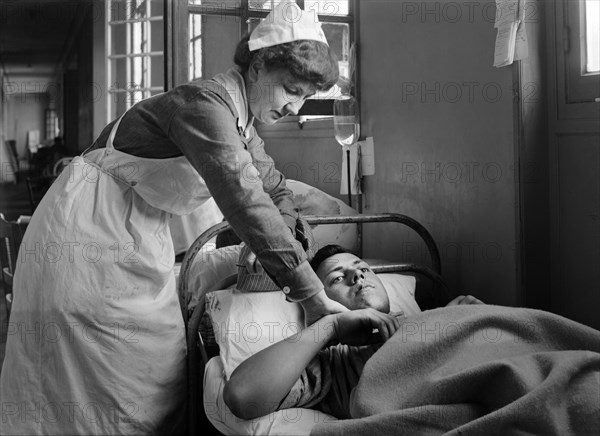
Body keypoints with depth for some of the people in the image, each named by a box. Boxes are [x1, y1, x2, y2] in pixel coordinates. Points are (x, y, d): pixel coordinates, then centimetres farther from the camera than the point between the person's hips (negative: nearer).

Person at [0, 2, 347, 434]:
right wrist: (311, 293, -32)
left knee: (160, 376, 9)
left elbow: (277, 193, 17)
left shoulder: (241, 122, 6)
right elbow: (244, 202, -33)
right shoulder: (205, 103, -24)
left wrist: (277, 253, 0)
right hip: (89, 233, -9)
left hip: (141, 237, 9)